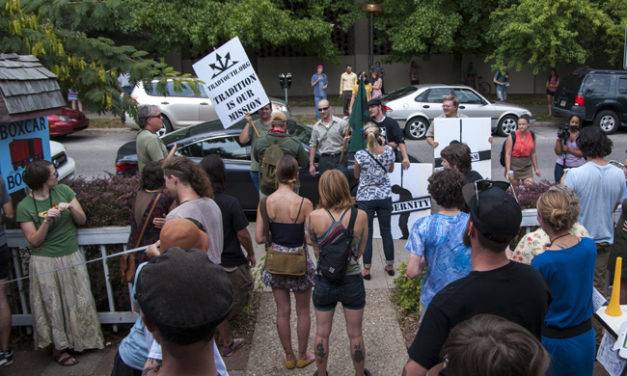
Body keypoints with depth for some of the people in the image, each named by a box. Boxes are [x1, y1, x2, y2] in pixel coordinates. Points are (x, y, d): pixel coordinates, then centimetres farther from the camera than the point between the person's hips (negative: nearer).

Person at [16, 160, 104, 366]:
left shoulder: (63, 191, -1)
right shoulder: (24, 207, -11)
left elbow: (82, 220, 2)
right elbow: (34, 241, -11)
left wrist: (70, 207, -17)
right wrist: (46, 221, -25)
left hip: (72, 257, 4)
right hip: (46, 262, -3)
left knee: (79, 301, 12)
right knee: (53, 306, 8)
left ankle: (81, 340, 32)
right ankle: (58, 348, 27)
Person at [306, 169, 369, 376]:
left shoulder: (314, 217, -15)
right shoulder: (360, 216, -14)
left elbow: (316, 250, -2)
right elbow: (360, 251, -3)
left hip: (324, 282, 0)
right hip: (352, 282, 0)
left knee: (322, 334, 19)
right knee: (355, 334, 18)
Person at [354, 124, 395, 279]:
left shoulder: (360, 155, -17)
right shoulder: (389, 151, -9)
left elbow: (356, 176, -1)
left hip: (365, 198, -3)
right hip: (385, 196, 3)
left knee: (367, 234, 7)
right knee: (386, 231, 15)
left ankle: (366, 269, 14)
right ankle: (390, 265, 28)